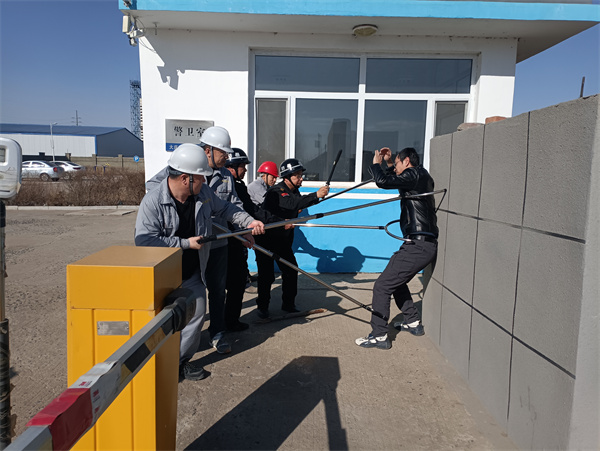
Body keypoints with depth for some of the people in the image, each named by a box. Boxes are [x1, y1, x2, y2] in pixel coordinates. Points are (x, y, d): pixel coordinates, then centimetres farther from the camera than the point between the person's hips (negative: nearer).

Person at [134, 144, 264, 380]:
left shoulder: (204, 193, -6)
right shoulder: (153, 201, -23)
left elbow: (225, 208, 13)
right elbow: (143, 240, -29)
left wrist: (248, 221, 1)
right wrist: (186, 243, -28)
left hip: (192, 274, 5)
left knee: (196, 315, 10)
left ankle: (181, 361, 30)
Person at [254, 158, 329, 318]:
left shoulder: (294, 191, 7)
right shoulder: (275, 192, -22)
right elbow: (293, 204, -37)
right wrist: (316, 195, -41)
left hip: (284, 240, 7)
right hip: (266, 239, -7)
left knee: (291, 270, 4)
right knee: (266, 275, -4)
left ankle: (288, 304, 19)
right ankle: (262, 307, 14)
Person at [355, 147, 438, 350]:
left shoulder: (415, 174, -11)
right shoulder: (420, 177, 19)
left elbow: (383, 181, -25)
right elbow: (395, 180, 38)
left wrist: (376, 163, -6)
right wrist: (388, 163, 25)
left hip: (418, 246, -11)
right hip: (425, 244, 11)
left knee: (382, 286, -8)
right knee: (396, 281, 26)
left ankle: (379, 336, -2)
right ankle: (413, 323, 35)